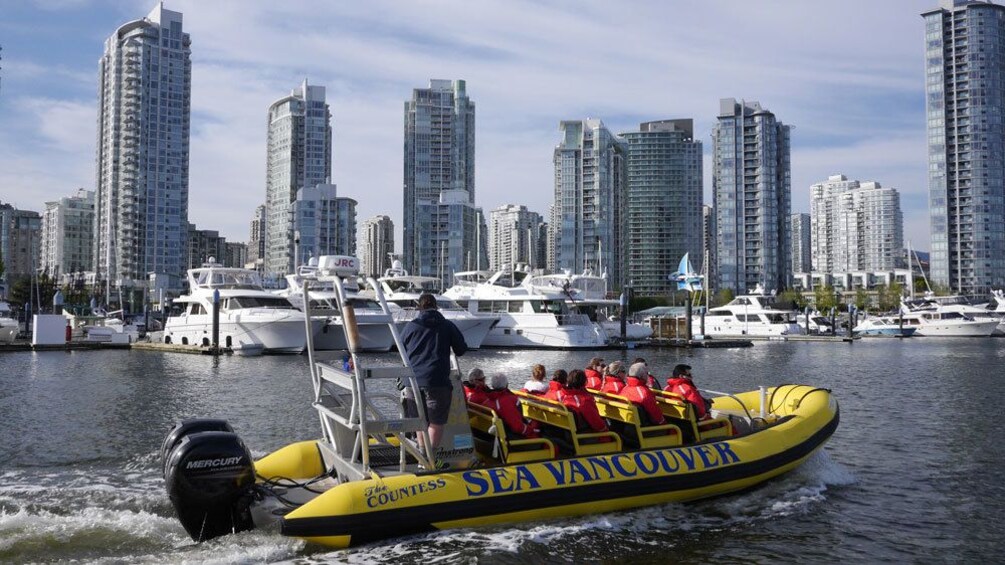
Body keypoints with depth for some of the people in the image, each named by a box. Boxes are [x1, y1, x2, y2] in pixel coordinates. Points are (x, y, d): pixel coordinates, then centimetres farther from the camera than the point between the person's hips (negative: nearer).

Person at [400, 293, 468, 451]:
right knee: (436, 422, 2)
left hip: (413, 380, 3)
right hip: (437, 381, -3)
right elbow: (461, 350, 10)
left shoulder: (410, 326, 10)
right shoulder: (447, 325, 5)